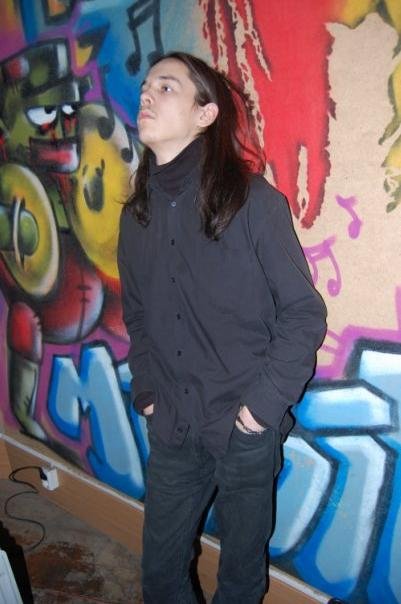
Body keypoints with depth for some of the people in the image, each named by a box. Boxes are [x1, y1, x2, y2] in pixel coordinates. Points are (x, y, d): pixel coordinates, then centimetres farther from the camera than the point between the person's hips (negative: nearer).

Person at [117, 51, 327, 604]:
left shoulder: (255, 202, -12)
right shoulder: (137, 214, 4)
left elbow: (304, 313, -10)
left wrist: (265, 403, -14)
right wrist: (146, 392, 4)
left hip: (246, 429, -4)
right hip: (172, 429, 4)